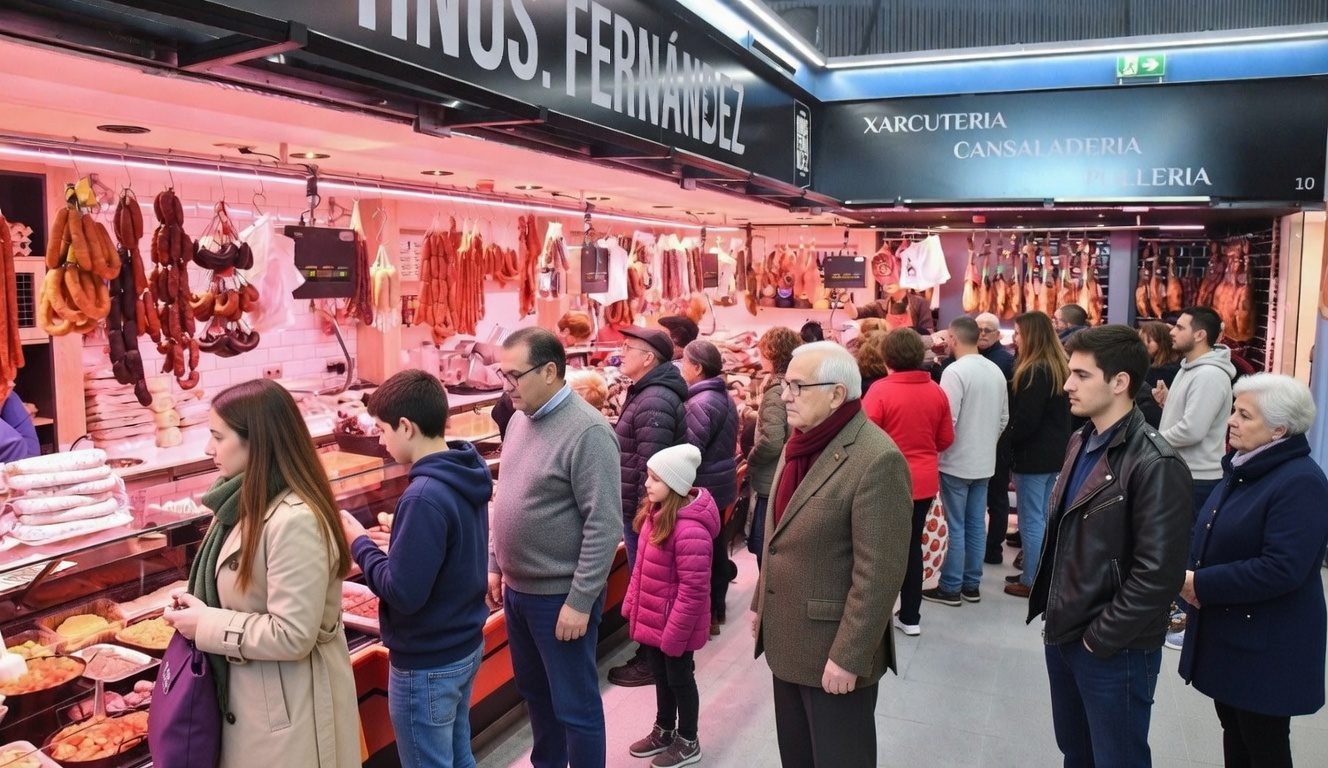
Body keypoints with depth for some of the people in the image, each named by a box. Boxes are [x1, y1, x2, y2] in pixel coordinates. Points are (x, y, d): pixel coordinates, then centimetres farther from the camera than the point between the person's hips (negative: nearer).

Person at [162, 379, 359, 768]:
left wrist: (206, 626, -17)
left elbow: (292, 635, -27)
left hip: (288, 707, -9)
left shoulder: (295, 520, -27)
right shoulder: (250, 501, 3)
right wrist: (198, 606, 1)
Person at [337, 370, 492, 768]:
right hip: (466, 646, 8)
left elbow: (402, 593, -25)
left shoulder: (424, 496, -28)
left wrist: (359, 542, -13)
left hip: (427, 663, -8)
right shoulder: (467, 477, 0)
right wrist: (399, 532, 4)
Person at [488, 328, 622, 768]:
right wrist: (495, 566, 13)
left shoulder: (588, 431, -20)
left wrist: (580, 602, -20)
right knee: (534, 692, 23)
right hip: (518, 589, 8)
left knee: (574, 705, 7)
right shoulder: (519, 420, 5)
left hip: (560, 595, -8)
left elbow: (604, 526, -21)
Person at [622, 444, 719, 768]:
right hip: (650, 618, 8)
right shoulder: (655, 513, -2)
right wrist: (631, 604, 12)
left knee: (680, 680, 12)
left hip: (675, 625, -8)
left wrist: (674, 632, -21)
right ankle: (664, 731, 44)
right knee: (661, 676, 24)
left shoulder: (690, 530, -30)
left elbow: (693, 591, -27)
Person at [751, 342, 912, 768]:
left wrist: (848, 656, -21)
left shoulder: (877, 460, -22)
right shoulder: (802, 442, 6)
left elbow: (879, 573, -23)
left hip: (833, 649, -8)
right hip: (787, 638, 8)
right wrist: (760, 602, 17)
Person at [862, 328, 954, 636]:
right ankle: (910, 616, 25)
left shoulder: (880, 390, -17)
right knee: (912, 545, 16)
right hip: (924, 481, 5)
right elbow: (946, 439, 8)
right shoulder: (936, 392, -1)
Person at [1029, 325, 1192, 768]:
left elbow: (1159, 574, -22)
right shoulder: (1081, 442, 6)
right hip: (1062, 633, 7)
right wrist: (1055, 614, 8)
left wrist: (1100, 638, -16)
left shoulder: (1154, 464, -20)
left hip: (1112, 650, -7)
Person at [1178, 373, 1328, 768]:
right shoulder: (1242, 468, 8)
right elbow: (1215, 541, 16)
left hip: (1265, 647, -8)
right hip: (1226, 633, 8)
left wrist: (1203, 585, -21)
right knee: (1234, 734, 21)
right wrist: (1189, 574, -3)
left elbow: (1282, 569, -28)